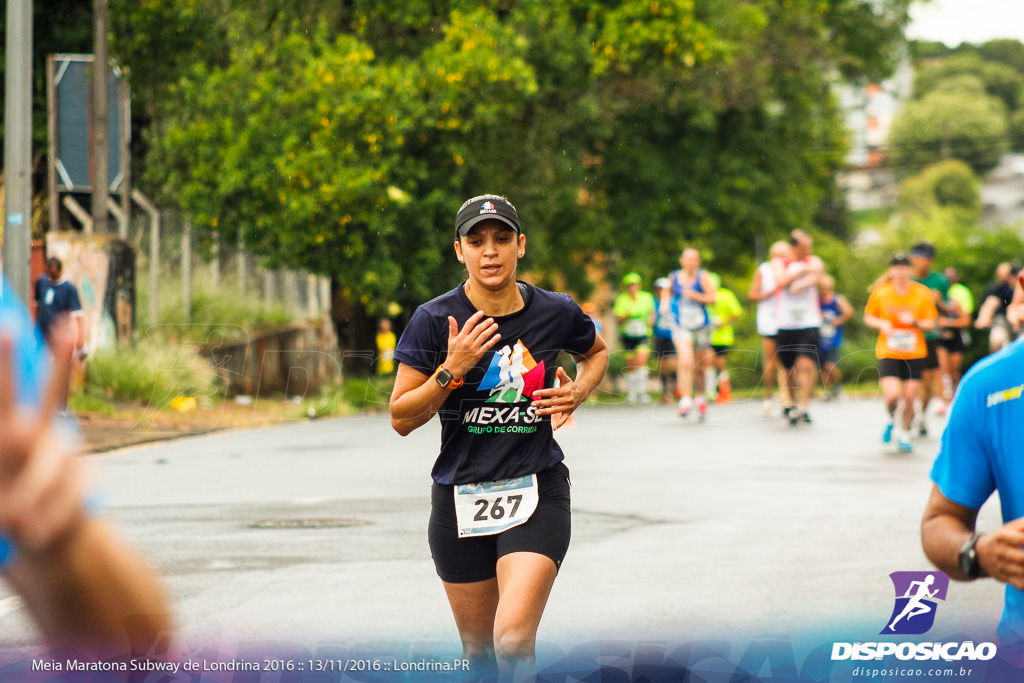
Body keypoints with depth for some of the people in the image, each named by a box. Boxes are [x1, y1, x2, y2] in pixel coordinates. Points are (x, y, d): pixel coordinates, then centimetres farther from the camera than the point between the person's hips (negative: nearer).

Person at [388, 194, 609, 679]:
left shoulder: (555, 313, -3)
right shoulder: (434, 321, -7)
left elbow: (597, 352, 21)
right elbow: (401, 419, -5)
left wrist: (578, 391, 0)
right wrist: (452, 370, -19)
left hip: (536, 493, -1)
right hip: (460, 499, 1)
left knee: (514, 643, -20)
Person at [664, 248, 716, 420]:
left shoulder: (702, 276, -5)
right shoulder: (674, 277, 4)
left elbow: (712, 298, -13)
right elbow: (668, 291, 25)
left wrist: (695, 295, -25)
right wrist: (665, 302, 7)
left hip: (701, 327, 0)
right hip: (682, 327, 0)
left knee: (699, 367, 12)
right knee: (685, 362, -22)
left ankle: (701, 398, 37)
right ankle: (686, 401, -24)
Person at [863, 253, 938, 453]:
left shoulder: (923, 294, -3)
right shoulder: (880, 293, -3)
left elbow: (931, 324, 3)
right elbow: (868, 317, 10)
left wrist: (914, 322, -17)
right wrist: (881, 324, -11)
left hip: (914, 354, 1)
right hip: (888, 353, -1)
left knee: (910, 397, -1)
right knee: (892, 395, -17)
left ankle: (905, 435, 23)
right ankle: (890, 418, 19)